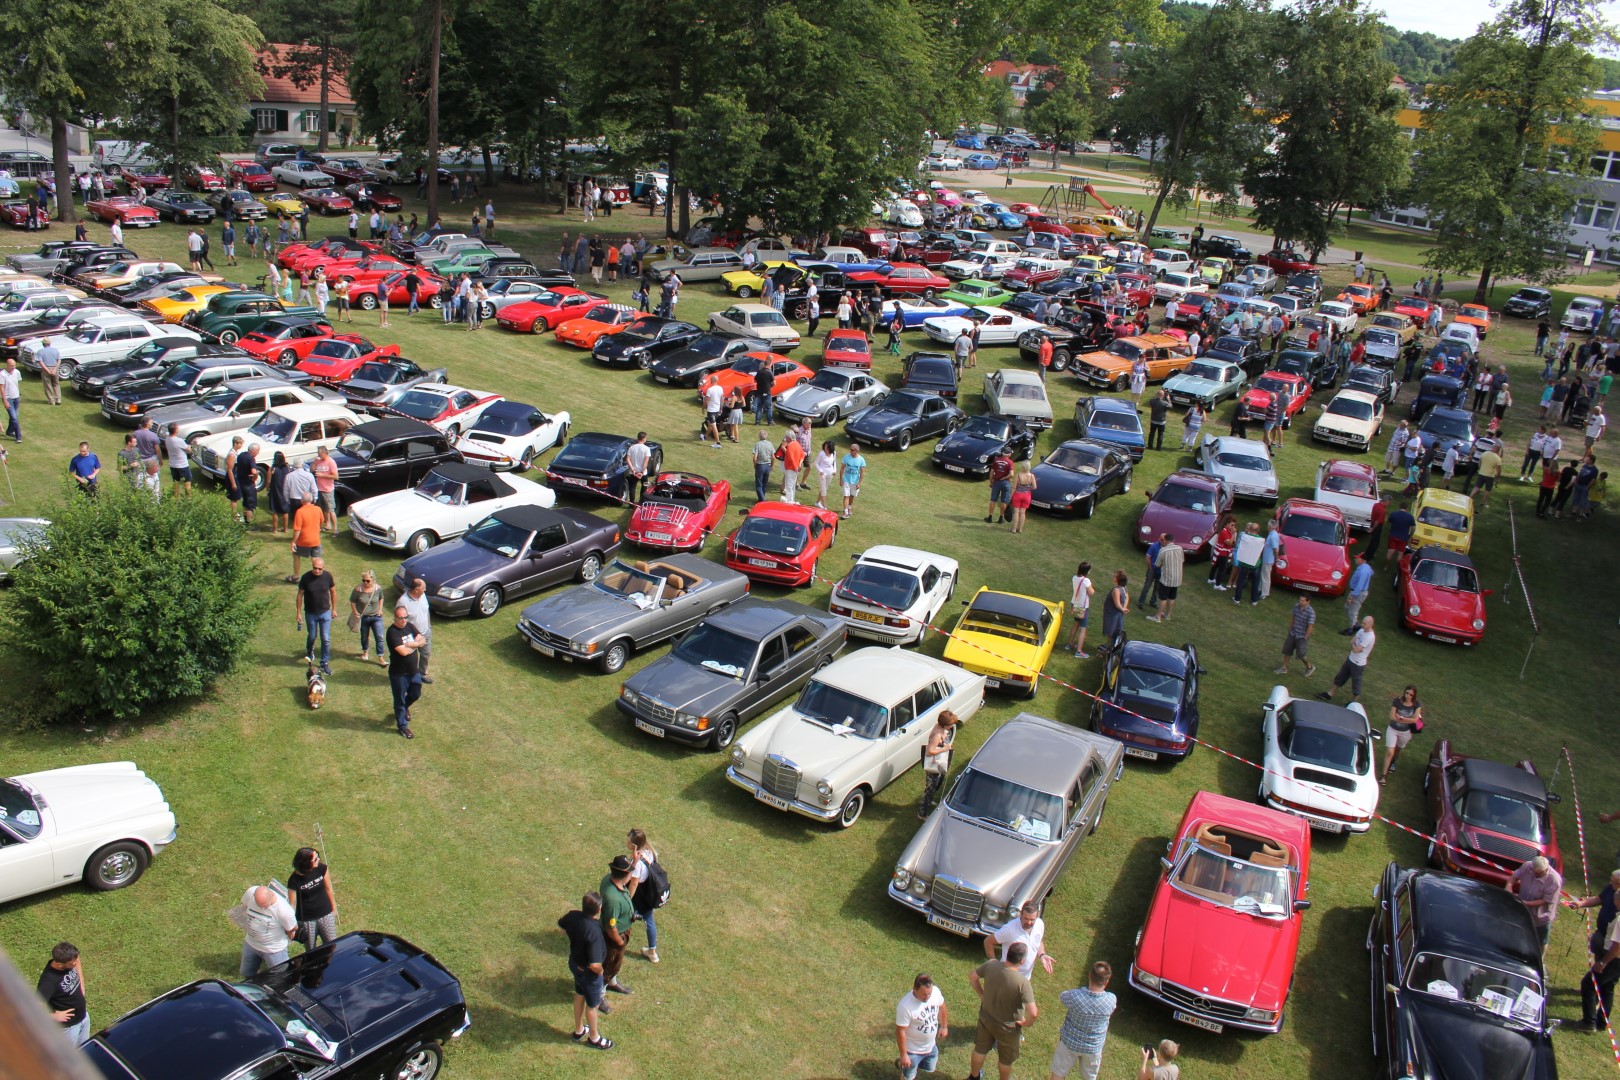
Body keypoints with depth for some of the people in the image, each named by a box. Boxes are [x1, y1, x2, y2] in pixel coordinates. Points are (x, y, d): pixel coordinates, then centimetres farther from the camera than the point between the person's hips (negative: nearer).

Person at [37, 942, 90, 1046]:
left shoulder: (70, 962, -15)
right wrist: (55, 1016, -26)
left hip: (83, 1016, 7)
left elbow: (78, 961, 10)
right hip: (68, 1025, -7)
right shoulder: (49, 980, -36)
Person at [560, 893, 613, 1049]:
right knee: (592, 1005, 19)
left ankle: (579, 1030, 53)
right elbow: (595, 964, -40)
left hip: (574, 963, 7)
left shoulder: (573, 916, -19)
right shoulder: (593, 932, -40)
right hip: (588, 972, -7)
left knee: (579, 996, 30)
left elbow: (560, 925, 6)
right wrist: (599, 971, -18)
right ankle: (594, 1038, 43)